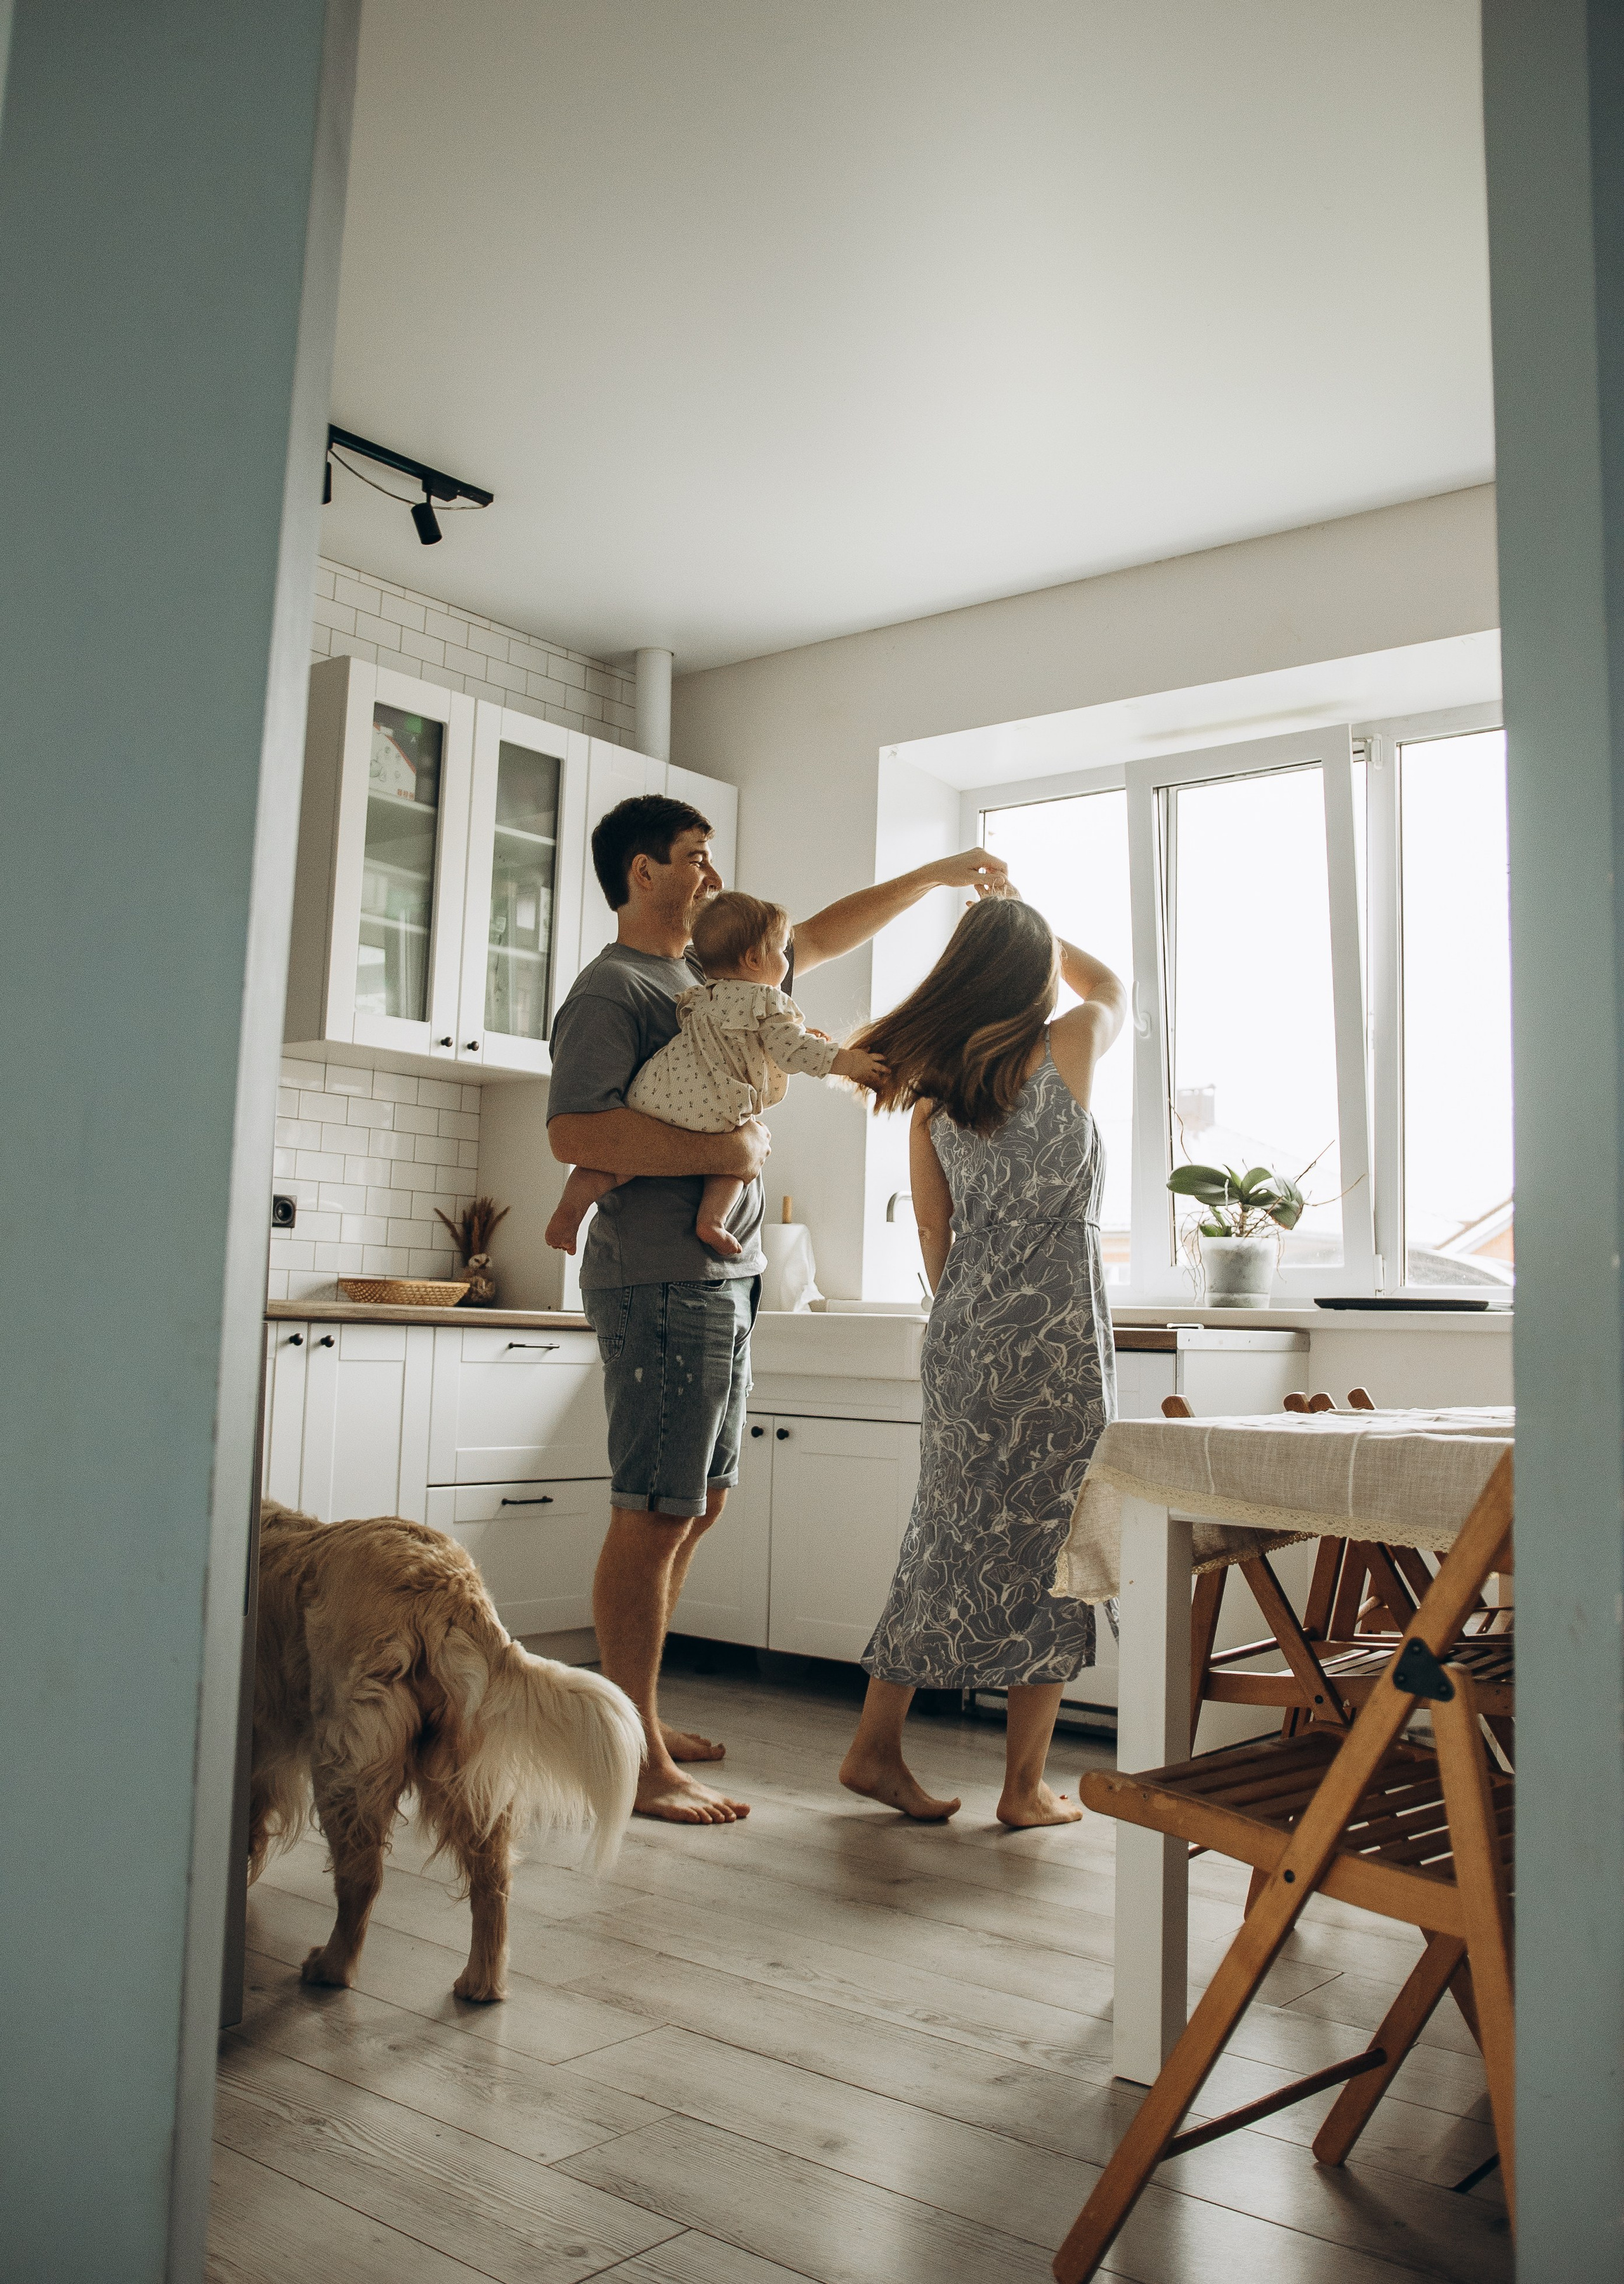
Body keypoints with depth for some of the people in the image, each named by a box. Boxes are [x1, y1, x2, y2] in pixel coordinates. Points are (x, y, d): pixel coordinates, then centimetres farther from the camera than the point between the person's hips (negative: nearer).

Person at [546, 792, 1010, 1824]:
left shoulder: (714, 972, 19)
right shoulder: (610, 989, -8)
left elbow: (823, 936, 33)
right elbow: (575, 1131, -22)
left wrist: (936, 875, 34)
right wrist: (723, 1149, -17)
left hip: (724, 1278, 9)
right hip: (663, 1282, -9)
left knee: (696, 1507, 13)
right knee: (657, 1515, -7)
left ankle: (639, 1718, 23)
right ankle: (639, 1760, 0)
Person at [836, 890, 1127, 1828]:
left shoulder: (929, 1095, 6)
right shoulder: (1069, 1048, -5)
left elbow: (937, 1248, 11)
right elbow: (1114, 988, 20)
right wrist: (1033, 925, 28)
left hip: (963, 1332, 5)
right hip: (1056, 1330, -5)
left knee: (954, 1535, 14)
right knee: (1048, 1540, 4)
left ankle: (877, 1748, 20)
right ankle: (1028, 1785, 12)